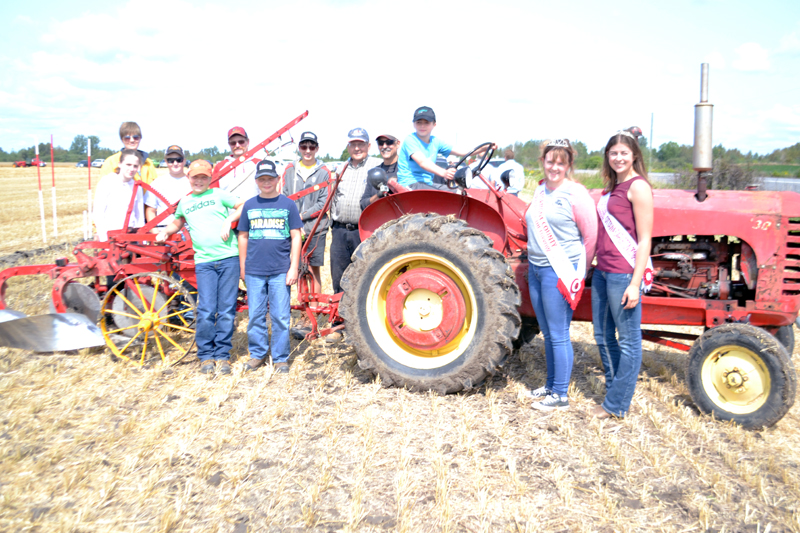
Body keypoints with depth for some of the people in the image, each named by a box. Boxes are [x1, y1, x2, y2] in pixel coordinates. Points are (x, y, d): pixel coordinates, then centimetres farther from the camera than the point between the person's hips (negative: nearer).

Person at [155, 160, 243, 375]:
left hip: (229, 258, -2)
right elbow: (178, 222, 37)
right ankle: (206, 355, 9)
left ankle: (222, 355, 11)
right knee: (206, 311, -6)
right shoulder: (185, 202, 20)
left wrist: (229, 220, -7)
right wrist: (165, 231, 18)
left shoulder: (219, 195, 11)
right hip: (204, 262, 2)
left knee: (226, 310, 0)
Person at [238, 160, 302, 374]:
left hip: (280, 271, -2)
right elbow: (243, 236, 13)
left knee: (281, 317, 2)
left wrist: (294, 267, -4)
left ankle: (280, 358, 14)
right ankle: (257, 354, 24)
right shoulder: (249, 205, 8)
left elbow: (295, 237, 2)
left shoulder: (288, 204, 2)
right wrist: (242, 267, 11)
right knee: (255, 315, 9)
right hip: (254, 271, 2)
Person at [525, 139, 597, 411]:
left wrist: (579, 270, 1)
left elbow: (591, 237, -7)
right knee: (548, 333, 16)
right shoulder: (540, 190, 11)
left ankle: (560, 395, 9)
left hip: (560, 271, -7)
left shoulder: (575, 194, -10)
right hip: (535, 267, 8)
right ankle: (551, 385, 29)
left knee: (558, 335, -2)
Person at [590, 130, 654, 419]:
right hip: (602, 271, 9)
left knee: (628, 339, 3)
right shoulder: (612, 187, 16)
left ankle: (617, 404, 11)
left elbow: (644, 239, -14)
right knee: (603, 335, 17)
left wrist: (635, 282, -18)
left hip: (624, 273, -9)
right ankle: (615, 390, 32)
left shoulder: (638, 187, -9)